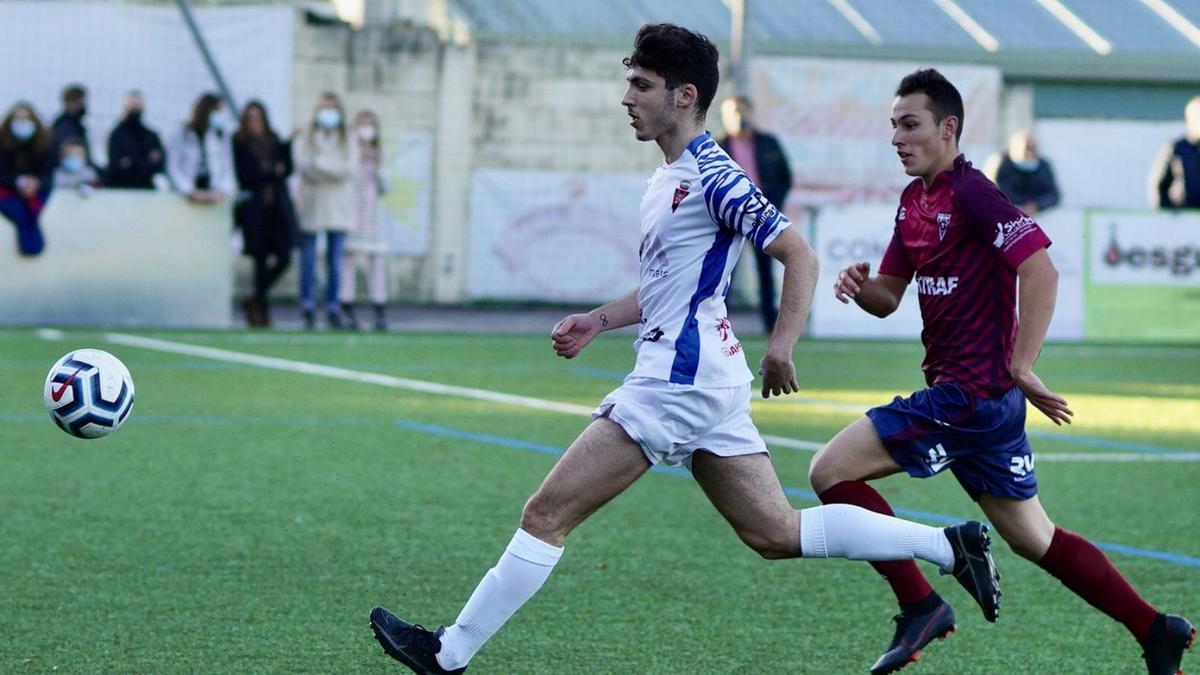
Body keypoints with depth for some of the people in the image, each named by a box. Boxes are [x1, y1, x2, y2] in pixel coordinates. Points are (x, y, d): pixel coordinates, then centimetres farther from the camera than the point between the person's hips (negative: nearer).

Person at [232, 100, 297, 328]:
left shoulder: (274, 141, 11)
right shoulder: (240, 143, -1)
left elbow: (287, 169, 6)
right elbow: (243, 175, -8)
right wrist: (272, 172, -8)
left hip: (278, 206, 4)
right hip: (255, 208, -4)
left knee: (283, 258, -6)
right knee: (261, 259, 0)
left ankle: (256, 301, 9)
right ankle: (260, 307, 11)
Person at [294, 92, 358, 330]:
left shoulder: (349, 142, 12)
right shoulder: (304, 140, 7)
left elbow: (350, 169, -2)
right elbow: (305, 167, -5)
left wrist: (320, 163, -8)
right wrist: (334, 168, -14)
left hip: (338, 208, 1)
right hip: (311, 206, -1)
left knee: (335, 260, -1)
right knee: (308, 259, -5)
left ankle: (333, 307, 3)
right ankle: (308, 306, -1)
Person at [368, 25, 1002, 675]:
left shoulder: (711, 175, -13)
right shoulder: (669, 177, 17)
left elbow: (798, 254, -16)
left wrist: (780, 349, -24)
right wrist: (597, 321, 18)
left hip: (680, 379, -10)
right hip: (708, 379, 10)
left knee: (547, 513, -6)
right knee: (777, 534, 10)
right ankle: (949, 544, 9)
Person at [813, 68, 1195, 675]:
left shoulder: (969, 192, -14)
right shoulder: (915, 199, 13)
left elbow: (1041, 270, -24)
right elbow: (889, 297, 18)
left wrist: (1020, 367, -24)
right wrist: (859, 286, -5)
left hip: (970, 395, -9)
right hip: (979, 399, 9)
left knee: (830, 472, -9)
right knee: (1034, 539, 15)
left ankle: (919, 607, -6)